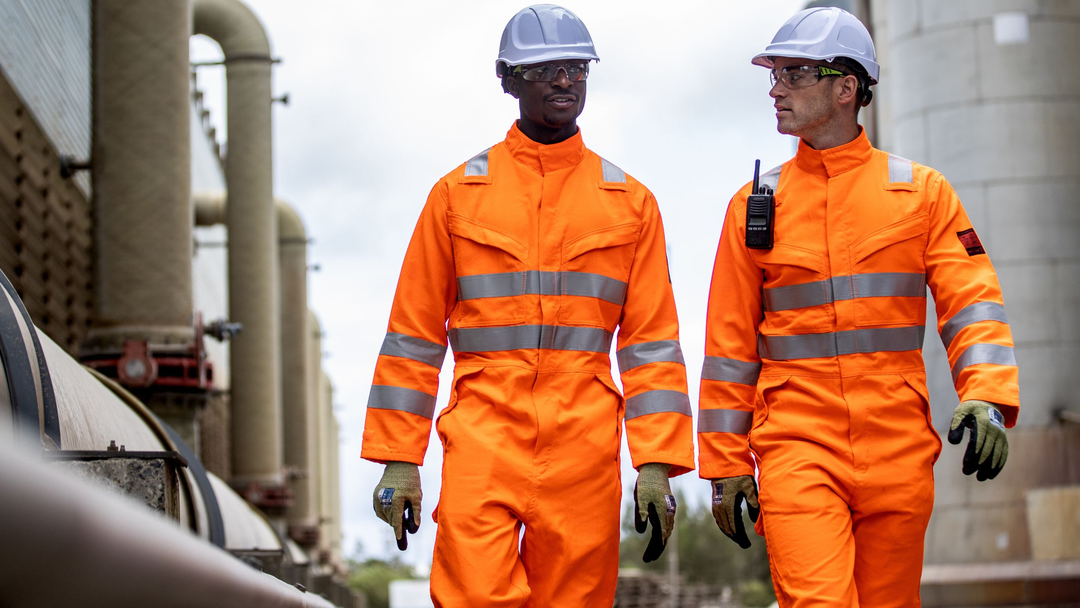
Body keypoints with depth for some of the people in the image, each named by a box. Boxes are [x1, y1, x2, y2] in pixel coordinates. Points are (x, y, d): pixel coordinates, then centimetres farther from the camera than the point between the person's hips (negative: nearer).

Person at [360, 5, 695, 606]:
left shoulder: (631, 201, 10)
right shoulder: (458, 193, 8)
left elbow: (651, 341, 8)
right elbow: (413, 334, 8)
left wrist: (657, 464, -1)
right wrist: (399, 460, 3)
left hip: (584, 455, 1)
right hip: (481, 443, -1)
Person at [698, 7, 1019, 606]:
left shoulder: (922, 191, 6)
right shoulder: (754, 203, 8)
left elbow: (971, 302, 0)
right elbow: (730, 345, 10)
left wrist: (986, 397, -18)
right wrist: (726, 463, 7)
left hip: (898, 453, 1)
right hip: (795, 447, 0)